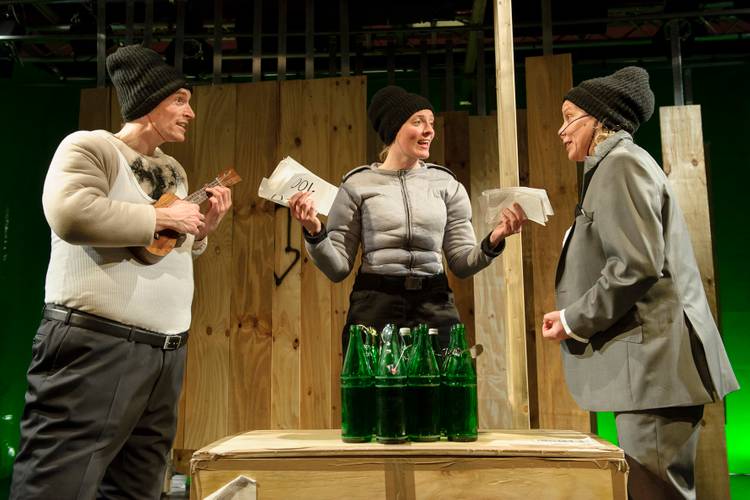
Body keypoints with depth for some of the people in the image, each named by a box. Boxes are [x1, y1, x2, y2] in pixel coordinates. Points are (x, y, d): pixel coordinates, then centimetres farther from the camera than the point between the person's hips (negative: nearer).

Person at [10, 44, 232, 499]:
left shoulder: (173, 171, 20)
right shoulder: (89, 147, -3)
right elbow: (71, 214, -24)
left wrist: (202, 229, 9)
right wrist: (162, 218, -15)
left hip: (166, 353, 8)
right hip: (96, 345, -8)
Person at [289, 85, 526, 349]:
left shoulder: (446, 184, 7)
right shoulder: (357, 185, 2)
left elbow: (462, 264, 7)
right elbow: (338, 269, 1)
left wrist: (493, 241, -11)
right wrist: (315, 232, -16)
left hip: (435, 305, 2)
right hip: (375, 307, -1)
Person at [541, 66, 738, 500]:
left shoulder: (621, 163, -8)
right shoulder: (615, 167, 22)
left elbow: (638, 265, -19)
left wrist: (574, 321, -11)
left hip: (654, 360, -10)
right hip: (647, 363, 10)